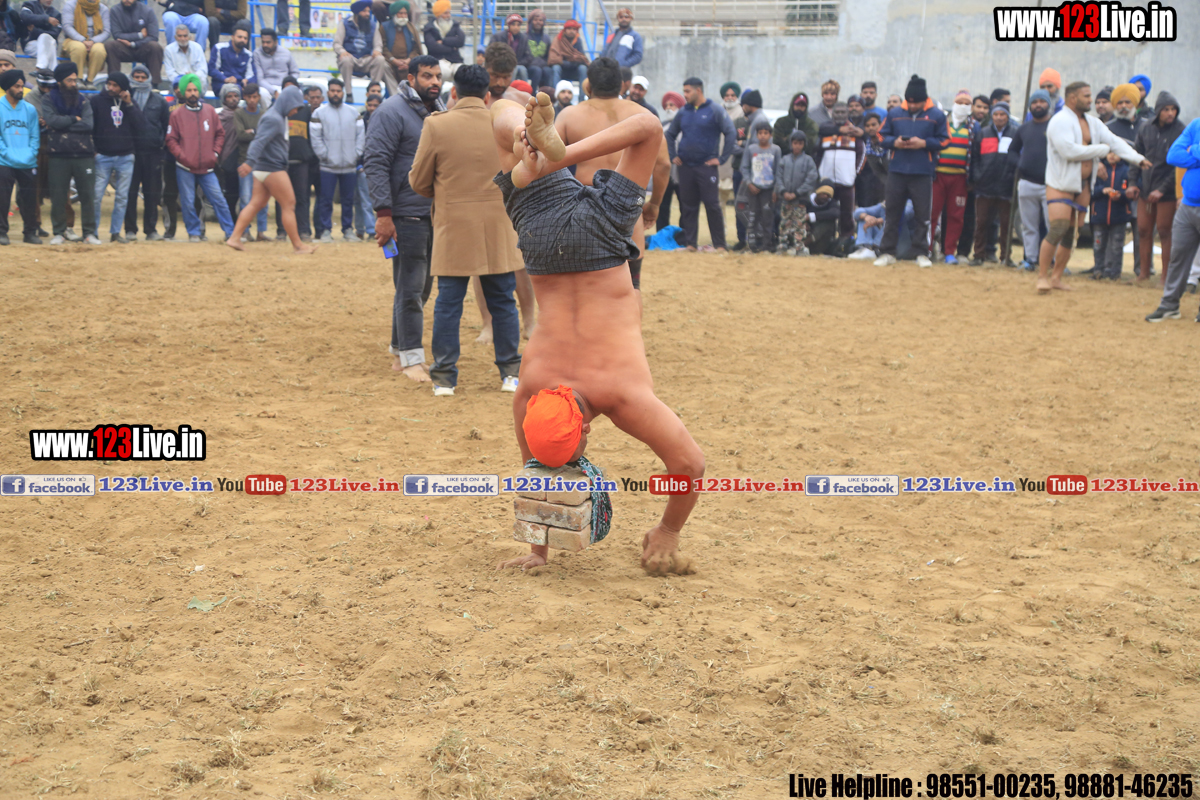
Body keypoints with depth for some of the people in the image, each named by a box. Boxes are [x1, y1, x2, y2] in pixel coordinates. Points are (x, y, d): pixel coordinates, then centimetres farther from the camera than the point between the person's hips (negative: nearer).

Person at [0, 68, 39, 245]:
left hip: (28, 164, 3)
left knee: (29, 199, 6)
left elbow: (35, 136, 11)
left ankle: (30, 232, 16)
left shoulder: (30, 109, 9)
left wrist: (30, 153, -4)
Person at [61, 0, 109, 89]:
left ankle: (89, 80, -24)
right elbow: (67, 26, -12)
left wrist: (92, 41, -21)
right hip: (73, 40, -2)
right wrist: (83, 41, -26)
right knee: (79, 47, -39)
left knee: (99, 50, -34)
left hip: (94, 42, 2)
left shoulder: (103, 9, 7)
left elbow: (107, 32, -2)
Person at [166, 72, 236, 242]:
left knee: (218, 199, 0)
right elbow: (171, 139, 2)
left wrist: (215, 153, 2)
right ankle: (194, 232, 14)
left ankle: (231, 232, 6)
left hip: (207, 167, 1)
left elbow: (220, 134, 13)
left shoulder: (210, 111, 7)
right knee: (188, 202, 1)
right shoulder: (177, 113, 1)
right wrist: (182, 156, -10)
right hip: (185, 168, -1)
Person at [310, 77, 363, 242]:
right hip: (328, 166, -3)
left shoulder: (353, 113, 13)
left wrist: (357, 153, 0)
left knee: (348, 199, 7)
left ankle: (348, 229, 17)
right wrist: (324, 155, -9)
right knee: (326, 199, -2)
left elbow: (360, 135, 11)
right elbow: (315, 137, -3)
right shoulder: (319, 113, 3)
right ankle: (326, 230, 5)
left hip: (350, 165, 3)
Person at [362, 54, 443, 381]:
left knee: (422, 286, 12)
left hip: (437, 214, 8)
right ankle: (411, 358, 0)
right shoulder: (391, 112, -10)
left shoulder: (440, 110, 15)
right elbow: (375, 163, -15)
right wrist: (383, 213, -20)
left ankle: (399, 349, 23)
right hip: (407, 216, -8)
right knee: (410, 287, -6)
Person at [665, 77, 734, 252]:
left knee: (712, 205, -6)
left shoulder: (714, 111, -3)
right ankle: (689, 242, 11)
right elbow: (670, 135, 22)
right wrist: (673, 156, 10)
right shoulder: (683, 112, 11)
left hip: (706, 166, -4)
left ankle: (719, 244, -2)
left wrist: (722, 158, -10)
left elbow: (731, 134, -6)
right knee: (688, 206, 6)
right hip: (685, 166, 4)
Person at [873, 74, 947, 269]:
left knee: (922, 213, 1)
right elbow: (882, 136, 11)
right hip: (896, 171, 2)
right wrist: (895, 142, -9)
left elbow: (944, 140, 3)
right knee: (892, 212, 4)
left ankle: (922, 254, 10)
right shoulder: (894, 114, 6)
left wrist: (924, 143, -12)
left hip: (923, 173, -2)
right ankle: (887, 253, 11)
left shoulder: (936, 115, 2)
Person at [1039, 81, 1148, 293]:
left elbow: (1114, 141, 8)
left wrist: (1138, 159, -6)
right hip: (1060, 184, -8)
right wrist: (1101, 149, -11)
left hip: (1083, 185, 8)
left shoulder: (1092, 123, 13)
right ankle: (1042, 277, -11)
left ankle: (1056, 277, 15)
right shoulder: (1060, 121, -12)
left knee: (1071, 234, 8)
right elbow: (1069, 151, -23)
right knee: (1058, 229, -17)